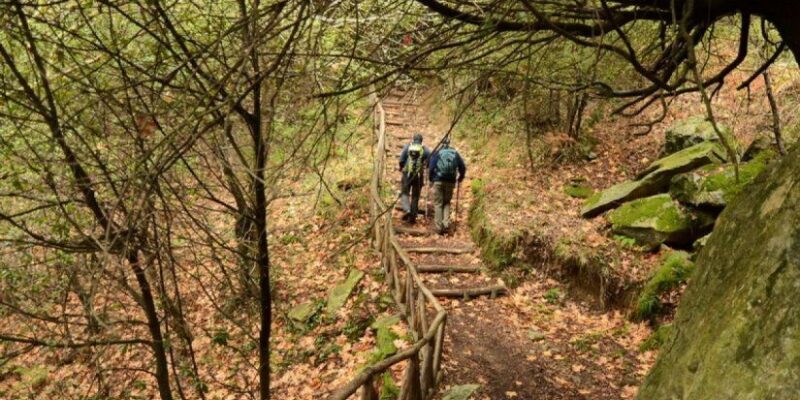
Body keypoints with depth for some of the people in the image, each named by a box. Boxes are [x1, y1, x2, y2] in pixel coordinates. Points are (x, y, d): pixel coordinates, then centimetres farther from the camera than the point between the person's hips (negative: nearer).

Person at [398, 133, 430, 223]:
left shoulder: (407, 147, 3)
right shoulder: (425, 149, 3)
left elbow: (401, 159, -2)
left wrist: (401, 167, 17)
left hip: (407, 174, -1)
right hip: (419, 175, 1)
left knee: (404, 193, 7)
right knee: (415, 196, 10)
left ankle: (407, 210, -18)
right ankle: (412, 217, 10)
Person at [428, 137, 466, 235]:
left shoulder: (437, 153, -1)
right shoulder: (455, 153, 7)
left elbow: (431, 168, -7)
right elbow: (463, 167, 6)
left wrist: (431, 179, 8)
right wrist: (460, 178, 20)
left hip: (438, 181, -3)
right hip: (451, 182, 3)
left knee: (438, 204, 5)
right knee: (447, 203, 17)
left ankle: (439, 227, 2)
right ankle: (446, 223, 1)